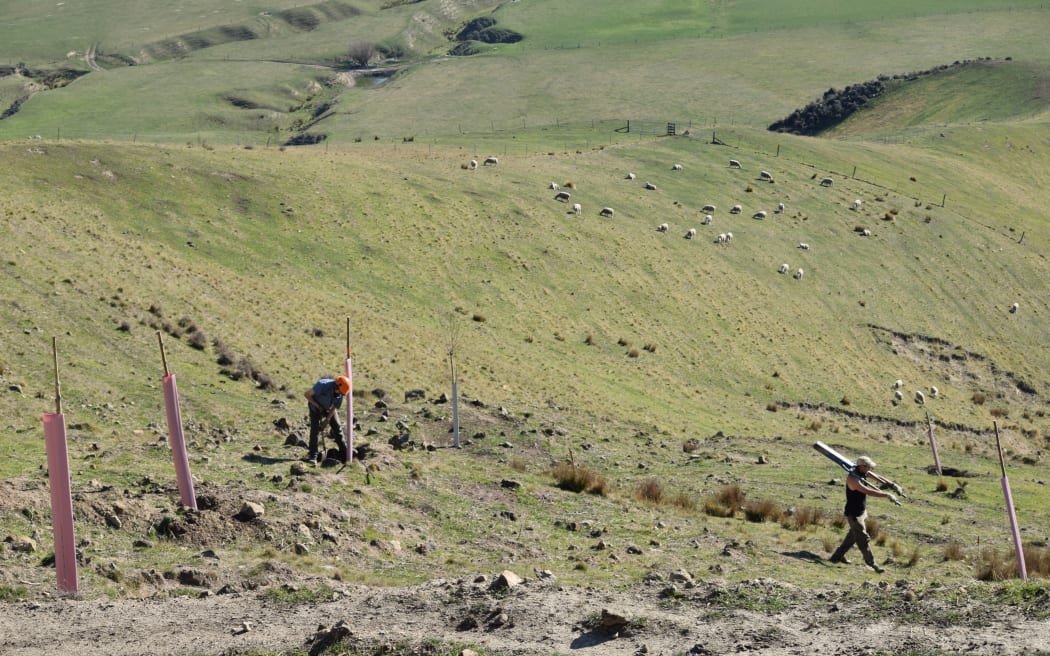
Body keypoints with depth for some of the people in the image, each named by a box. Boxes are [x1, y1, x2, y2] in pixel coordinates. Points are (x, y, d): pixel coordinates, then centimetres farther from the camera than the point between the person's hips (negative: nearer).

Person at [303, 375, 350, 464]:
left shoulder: (340, 393, -22)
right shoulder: (323, 385, -37)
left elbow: (334, 407, -11)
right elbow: (307, 394, -29)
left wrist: (327, 419, -17)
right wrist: (317, 406, -25)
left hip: (328, 408, 4)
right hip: (316, 406, -4)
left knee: (336, 426, 1)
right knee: (315, 430, -13)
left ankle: (344, 452, 11)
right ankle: (312, 455, -9)